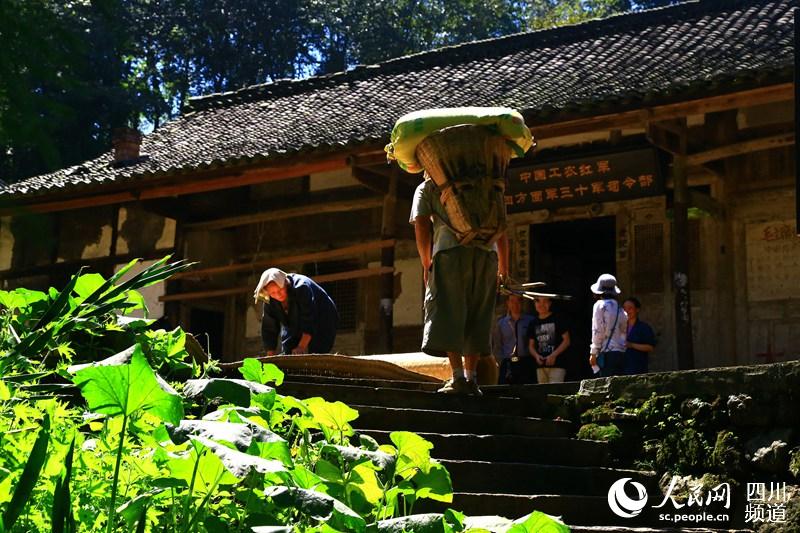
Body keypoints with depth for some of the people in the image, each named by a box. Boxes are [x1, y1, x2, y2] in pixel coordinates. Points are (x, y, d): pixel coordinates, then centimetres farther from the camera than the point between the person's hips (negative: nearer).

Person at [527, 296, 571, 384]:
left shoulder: (557, 319, 1)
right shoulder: (533, 323, 14)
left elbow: (566, 340, -2)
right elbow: (531, 345, 18)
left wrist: (553, 355, -11)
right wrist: (536, 355, -3)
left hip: (557, 364, -5)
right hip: (541, 365, 5)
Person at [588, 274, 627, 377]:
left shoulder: (600, 305, -4)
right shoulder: (620, 308, 15)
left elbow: (598, 330, -9)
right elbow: (623, 331, 17)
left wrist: (593, 353, -6)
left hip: (606, 353, -6)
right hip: (621, 352, 6)